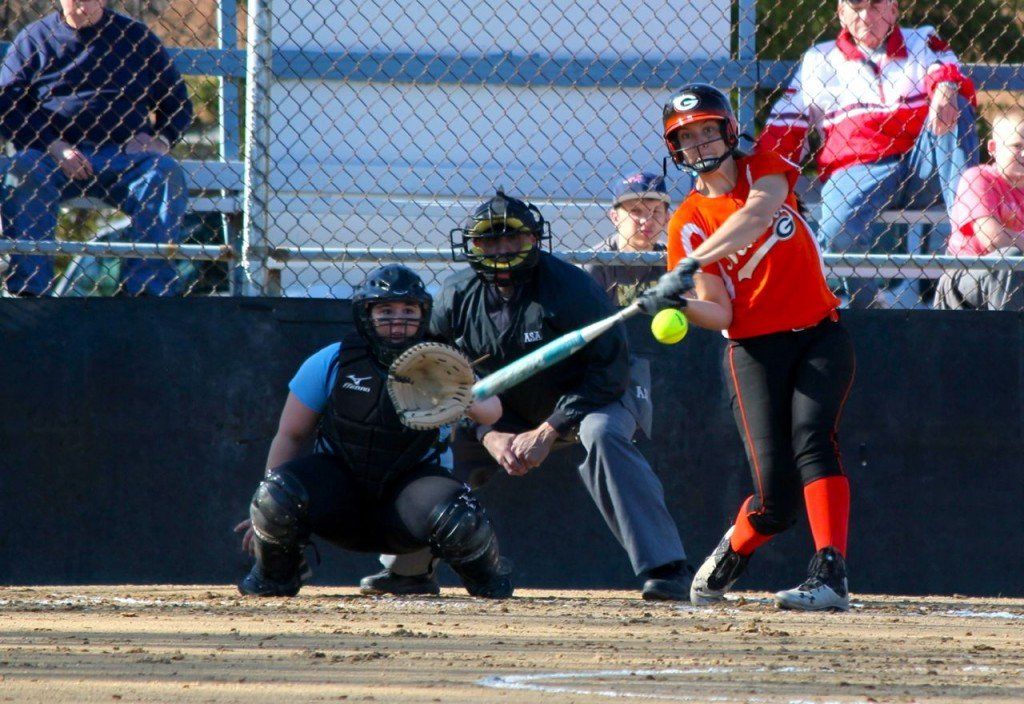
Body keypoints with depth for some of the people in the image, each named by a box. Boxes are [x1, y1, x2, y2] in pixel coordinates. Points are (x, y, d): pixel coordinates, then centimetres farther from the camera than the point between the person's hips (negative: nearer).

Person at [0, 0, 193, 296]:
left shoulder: (137, 37, 16)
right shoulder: (34, 38, 12)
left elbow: (178, 104, 19)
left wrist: (161, 139, -3)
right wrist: (53, 146, -12)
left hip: (123, 155, 1)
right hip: (54, 156, -1)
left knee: (166, 172, -29)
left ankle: (151, 288, -33)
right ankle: (27, 288, -36)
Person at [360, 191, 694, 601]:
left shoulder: (570, 287, -23)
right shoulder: (456, 298, -9)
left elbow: (610, 368, -23)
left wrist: (548, 431, -28)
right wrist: (489, 435, -18)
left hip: (581, 403, -5)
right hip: (503, 416, 5)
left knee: (602, 436, -36)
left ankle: (664, 569, -41)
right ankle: (408, 570, 14)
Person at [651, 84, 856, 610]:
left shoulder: (764, 169, 4)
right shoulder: (688, 223, 2)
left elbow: (755, 216, -20)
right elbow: (720, 313, -6)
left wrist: (692, 265, -32)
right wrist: (681, 304, -29)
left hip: (820, 335, 0)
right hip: (755, 350, 0)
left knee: (811, 438, -27)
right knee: (775, 497, -10)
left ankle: (831, 575, -34)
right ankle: (730, 554, 22)